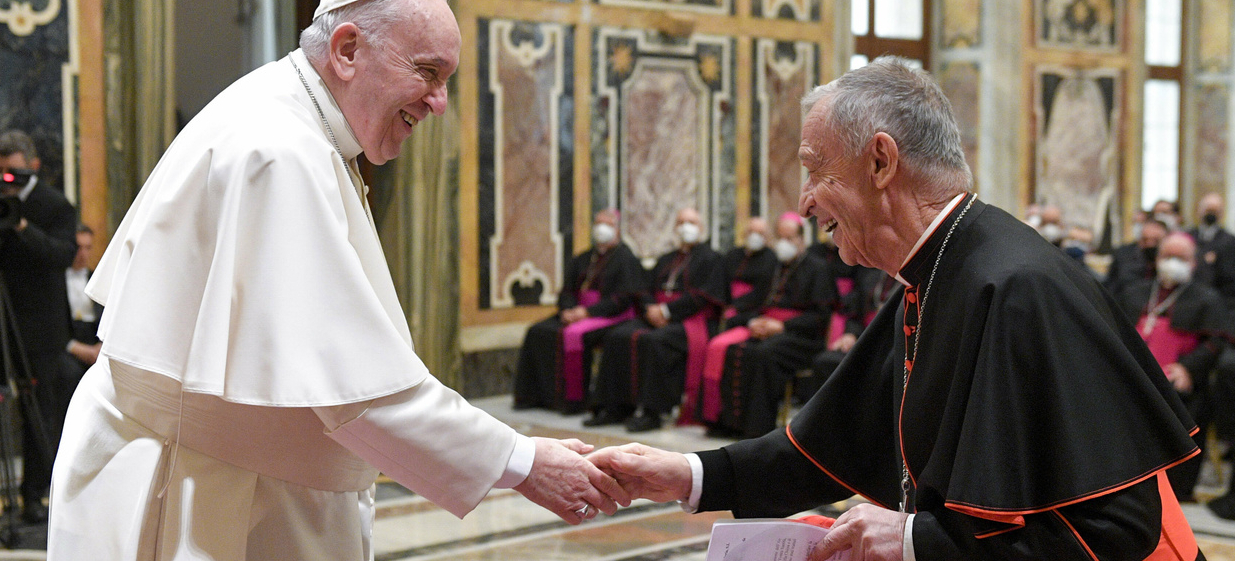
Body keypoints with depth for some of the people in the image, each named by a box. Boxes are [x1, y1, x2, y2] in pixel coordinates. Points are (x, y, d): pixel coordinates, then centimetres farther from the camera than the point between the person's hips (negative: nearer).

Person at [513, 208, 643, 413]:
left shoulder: (625, 258, -2)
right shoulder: (582, 260, 19)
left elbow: (624, 298, -12)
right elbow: (568, 290, 15)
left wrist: (588, 311, -18)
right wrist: (567, 310, -8)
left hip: (612, 317, -7)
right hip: (577, 312, 7)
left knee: (573, 335, -34)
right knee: (537, 331, -12)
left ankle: (574, 400, -25)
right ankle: (534, 394, -10)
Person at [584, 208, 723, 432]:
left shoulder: (709, 258, 3)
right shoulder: (666, 260, 25)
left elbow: (701, 296, -10)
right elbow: (646, 291, 17)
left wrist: (666, 311, -15)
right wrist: (650, 309, -6)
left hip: (690, 320, -7)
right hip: (656, 316, 7)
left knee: (652, 341, -36)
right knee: (617, 337, -19)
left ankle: (650, 412, -34)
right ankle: (614, 408, -20)